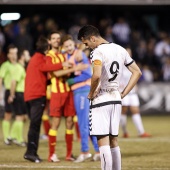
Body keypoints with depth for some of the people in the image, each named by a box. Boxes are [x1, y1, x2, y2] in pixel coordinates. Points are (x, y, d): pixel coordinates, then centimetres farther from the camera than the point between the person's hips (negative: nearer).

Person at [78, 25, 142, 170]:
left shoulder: (98, 51, -13)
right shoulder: (120, 50, 11)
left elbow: (97, 76, -29)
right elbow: (137, 72, 14)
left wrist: (91, 94, -13)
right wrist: (123, 94, 12)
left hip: (101, 100, -8)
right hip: (116, 99, 8)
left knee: (103, 141, -7)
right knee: (113, 141, 13)